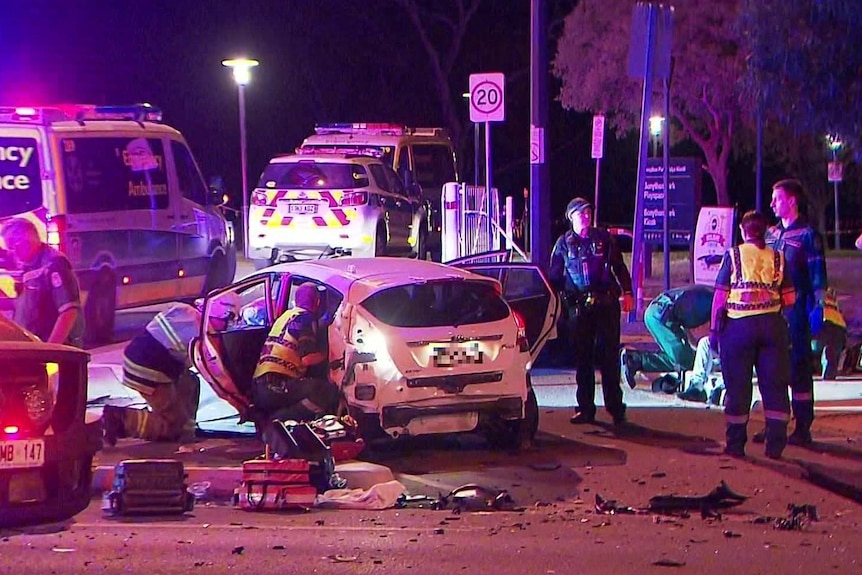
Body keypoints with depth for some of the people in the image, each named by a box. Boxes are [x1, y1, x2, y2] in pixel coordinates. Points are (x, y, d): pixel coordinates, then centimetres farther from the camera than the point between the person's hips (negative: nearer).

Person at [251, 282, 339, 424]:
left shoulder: (286, 316, 26)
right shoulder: (305, 318, -1)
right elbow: (307, 359, -11)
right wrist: (325, 355, 8)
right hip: (275, 387, -9)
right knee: (328, 391, -20)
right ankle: (277, 420, -21)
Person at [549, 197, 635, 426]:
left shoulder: (603, 238, 8)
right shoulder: (564, 243, 9)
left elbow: (619, 267, 11)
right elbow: (555, 277, 12)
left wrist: (627, 293, 4)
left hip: (606, 304, -1)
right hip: (578, 306, 1)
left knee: (609, 356, -2)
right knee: (582, 358, 4)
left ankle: (615, 407, 1)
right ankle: (585, 409, 9)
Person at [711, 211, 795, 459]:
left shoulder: (733, 255, -2)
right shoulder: (777, 258, 5)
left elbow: (720, 297, -4)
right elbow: (789, 299, 4)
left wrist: (714, 329, 3)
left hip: (739, 326, -1)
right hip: (772, 325, 2)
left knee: (738, 386, 5)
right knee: (775, 385, 5)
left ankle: (735, 444, 9)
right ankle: (775, 445, 3)